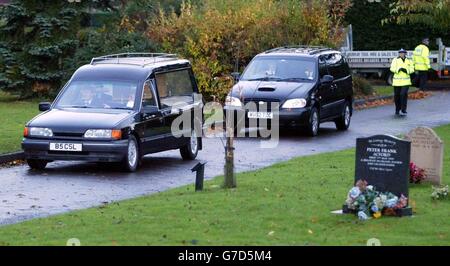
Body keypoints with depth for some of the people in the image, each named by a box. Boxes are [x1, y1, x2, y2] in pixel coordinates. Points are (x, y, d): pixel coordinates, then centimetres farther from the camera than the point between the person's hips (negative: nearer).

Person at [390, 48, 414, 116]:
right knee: (397, 95, 7)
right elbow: (392, 68, -8)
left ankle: (403, 110, -8)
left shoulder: (408, 61, 8)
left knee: (404, 94, -13)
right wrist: (399, 69, -24)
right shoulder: (395, 60, 2)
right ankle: (397, 110, 26)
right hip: (397, 81, 0)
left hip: (405, 82, 0)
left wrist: (406, 70, -16)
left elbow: (412, 69, 3)